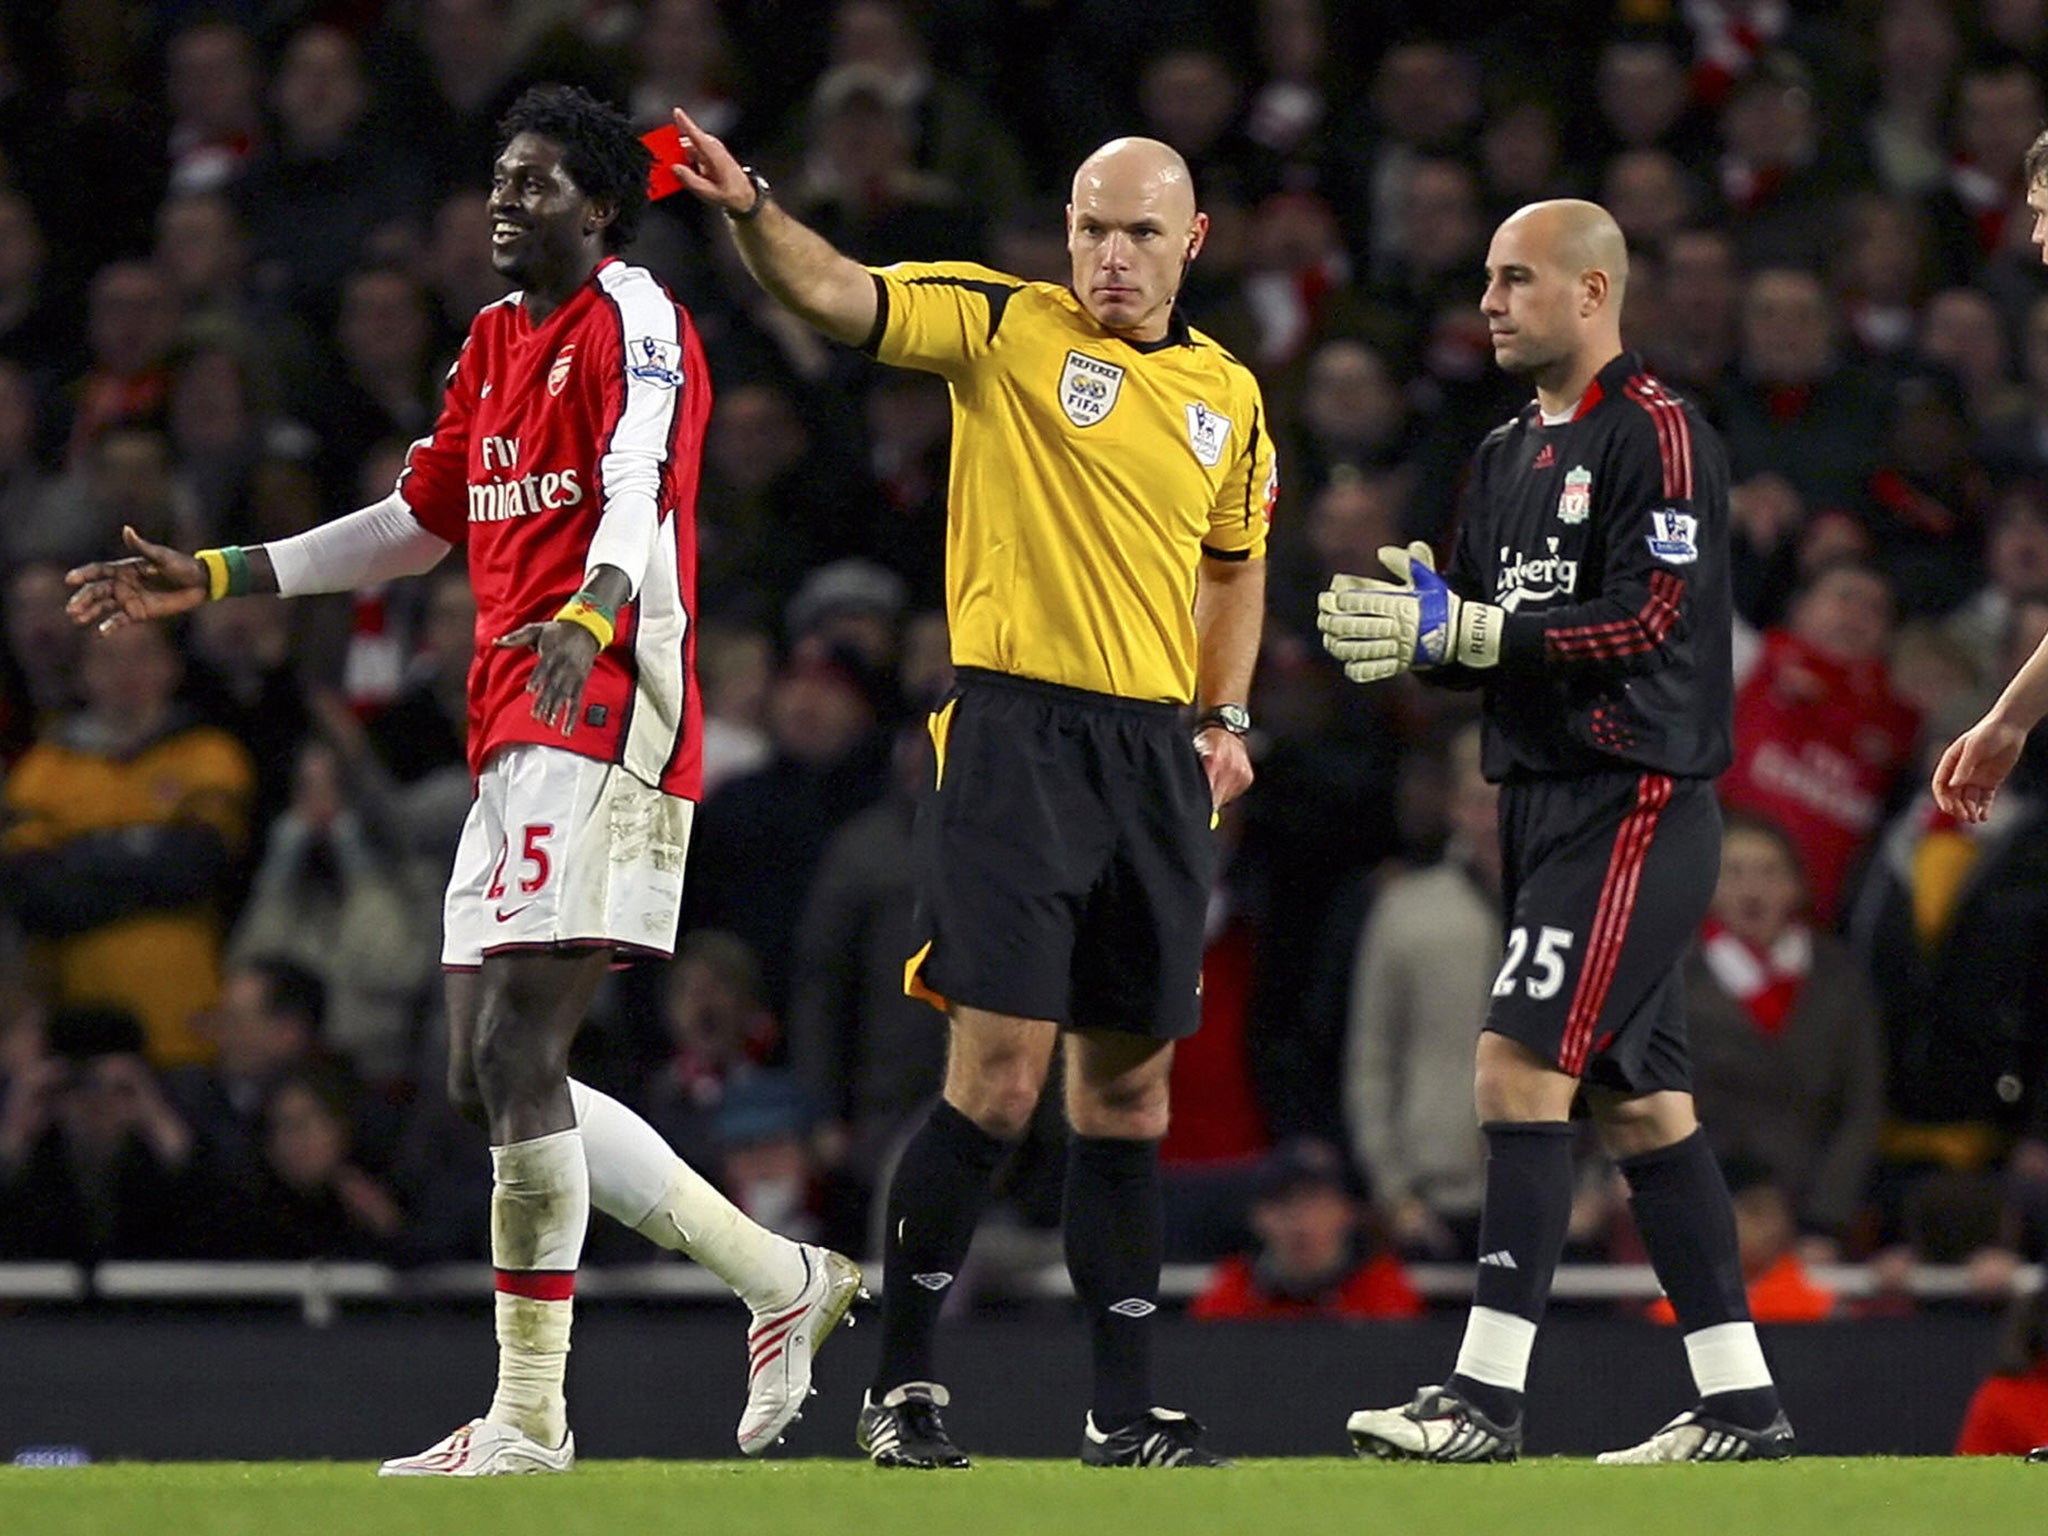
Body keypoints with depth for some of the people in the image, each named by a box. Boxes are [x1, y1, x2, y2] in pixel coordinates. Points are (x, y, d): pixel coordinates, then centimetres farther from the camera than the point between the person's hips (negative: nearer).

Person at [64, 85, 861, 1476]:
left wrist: (587, 618, -45)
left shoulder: (633, 322, -7)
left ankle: (530, 1416, -12)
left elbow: (639, 495, -25)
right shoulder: (497, 340, 20)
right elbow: (419, 523, 32)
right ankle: (785, 1280, 16)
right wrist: (214, 580, 30)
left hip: (602, 728, -10)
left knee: (517, 1056, -16)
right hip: (514, 736, 10)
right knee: (489, 1074, 7)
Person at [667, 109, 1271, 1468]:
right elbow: (832, 294, -13)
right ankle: (902, 1384, 0)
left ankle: (1125, 1407, 14)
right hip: (1015, 731, -5)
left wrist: (1227, 715, 14)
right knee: (999, 1077, -11)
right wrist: (751, 209, -32)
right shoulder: (1004, 326, -1)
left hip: (1157, 750, 5)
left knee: (1130, 1091, 8)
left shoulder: (1229, 396, 14)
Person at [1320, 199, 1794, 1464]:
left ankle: (1489, 1393, -17)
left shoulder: (1661, 437, -10)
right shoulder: (1507, 455, 18)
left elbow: (1645, 621, -19)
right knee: (1639, 1103, 9)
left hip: (1635, 803, -9)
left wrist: (1460, 631, -21)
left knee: (1520, 1068, -16)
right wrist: (1413, 628, -4)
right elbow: (1487, 638, 19)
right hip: (1548, 800, 9)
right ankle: (1741, 1402, 12)